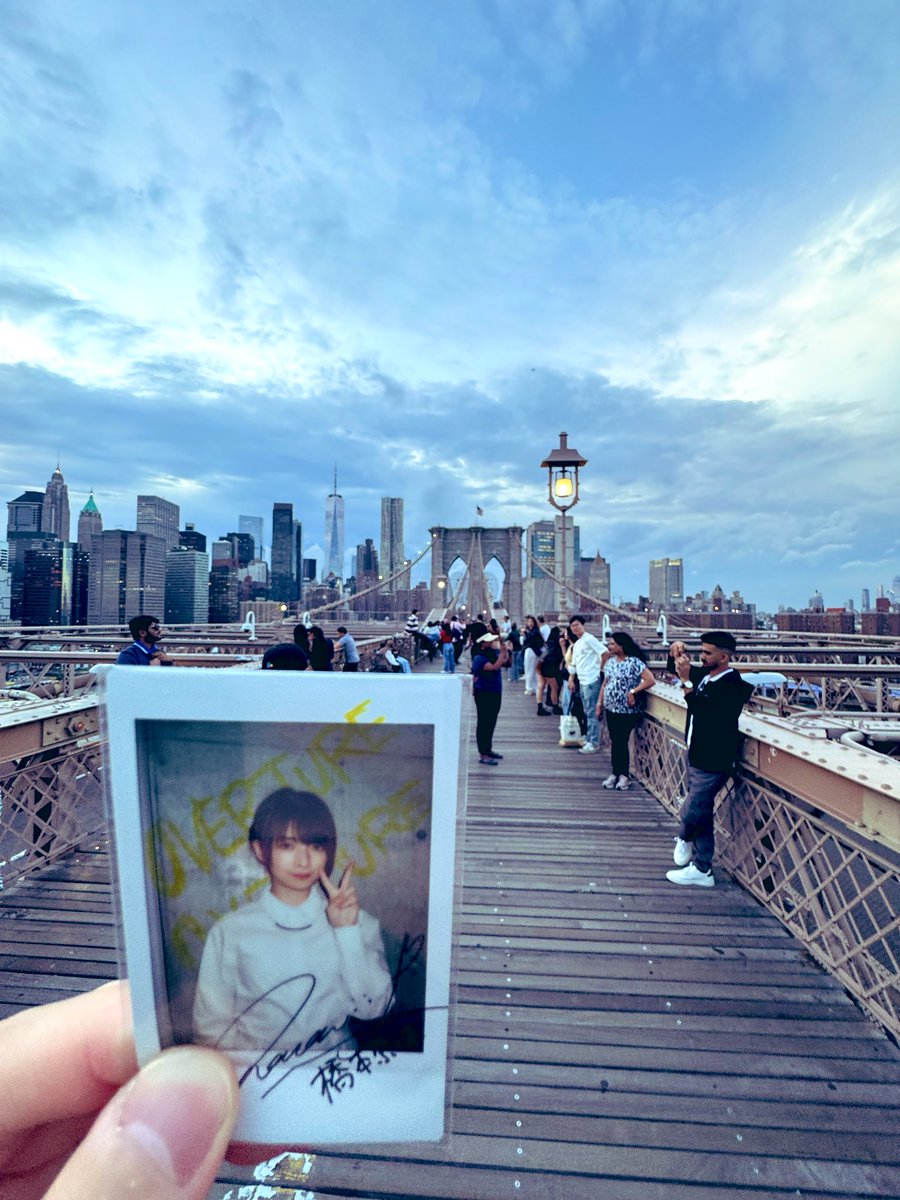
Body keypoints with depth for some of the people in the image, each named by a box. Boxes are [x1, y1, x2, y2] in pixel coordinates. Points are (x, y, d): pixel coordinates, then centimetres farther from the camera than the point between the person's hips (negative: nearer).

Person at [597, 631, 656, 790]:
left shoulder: (634, 662, -14)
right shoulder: (610, 661, 7)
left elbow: (650, 680, -20)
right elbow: (605, 683, 14)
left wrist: (633, 691, -20)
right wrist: (599, 702, 11)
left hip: (627, 711, -6)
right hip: (611, 708, 6)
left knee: (621, 742, 0)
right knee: (615, 741, 11)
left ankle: (622, 775, 15)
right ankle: (616, 773, 21)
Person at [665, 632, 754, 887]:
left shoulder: (731, 685, -22)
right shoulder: (704, 674, 3)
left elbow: (702, 710, -32)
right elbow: (673, 668, 18)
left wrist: (686, 679, -33)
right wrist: (674, 652, -3)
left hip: (712, 763, -9)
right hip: (697, 756, 9)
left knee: (692, 813, -1)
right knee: (702, 815, 17)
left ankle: (684, 840, 31)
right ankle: (702, 869, 29)